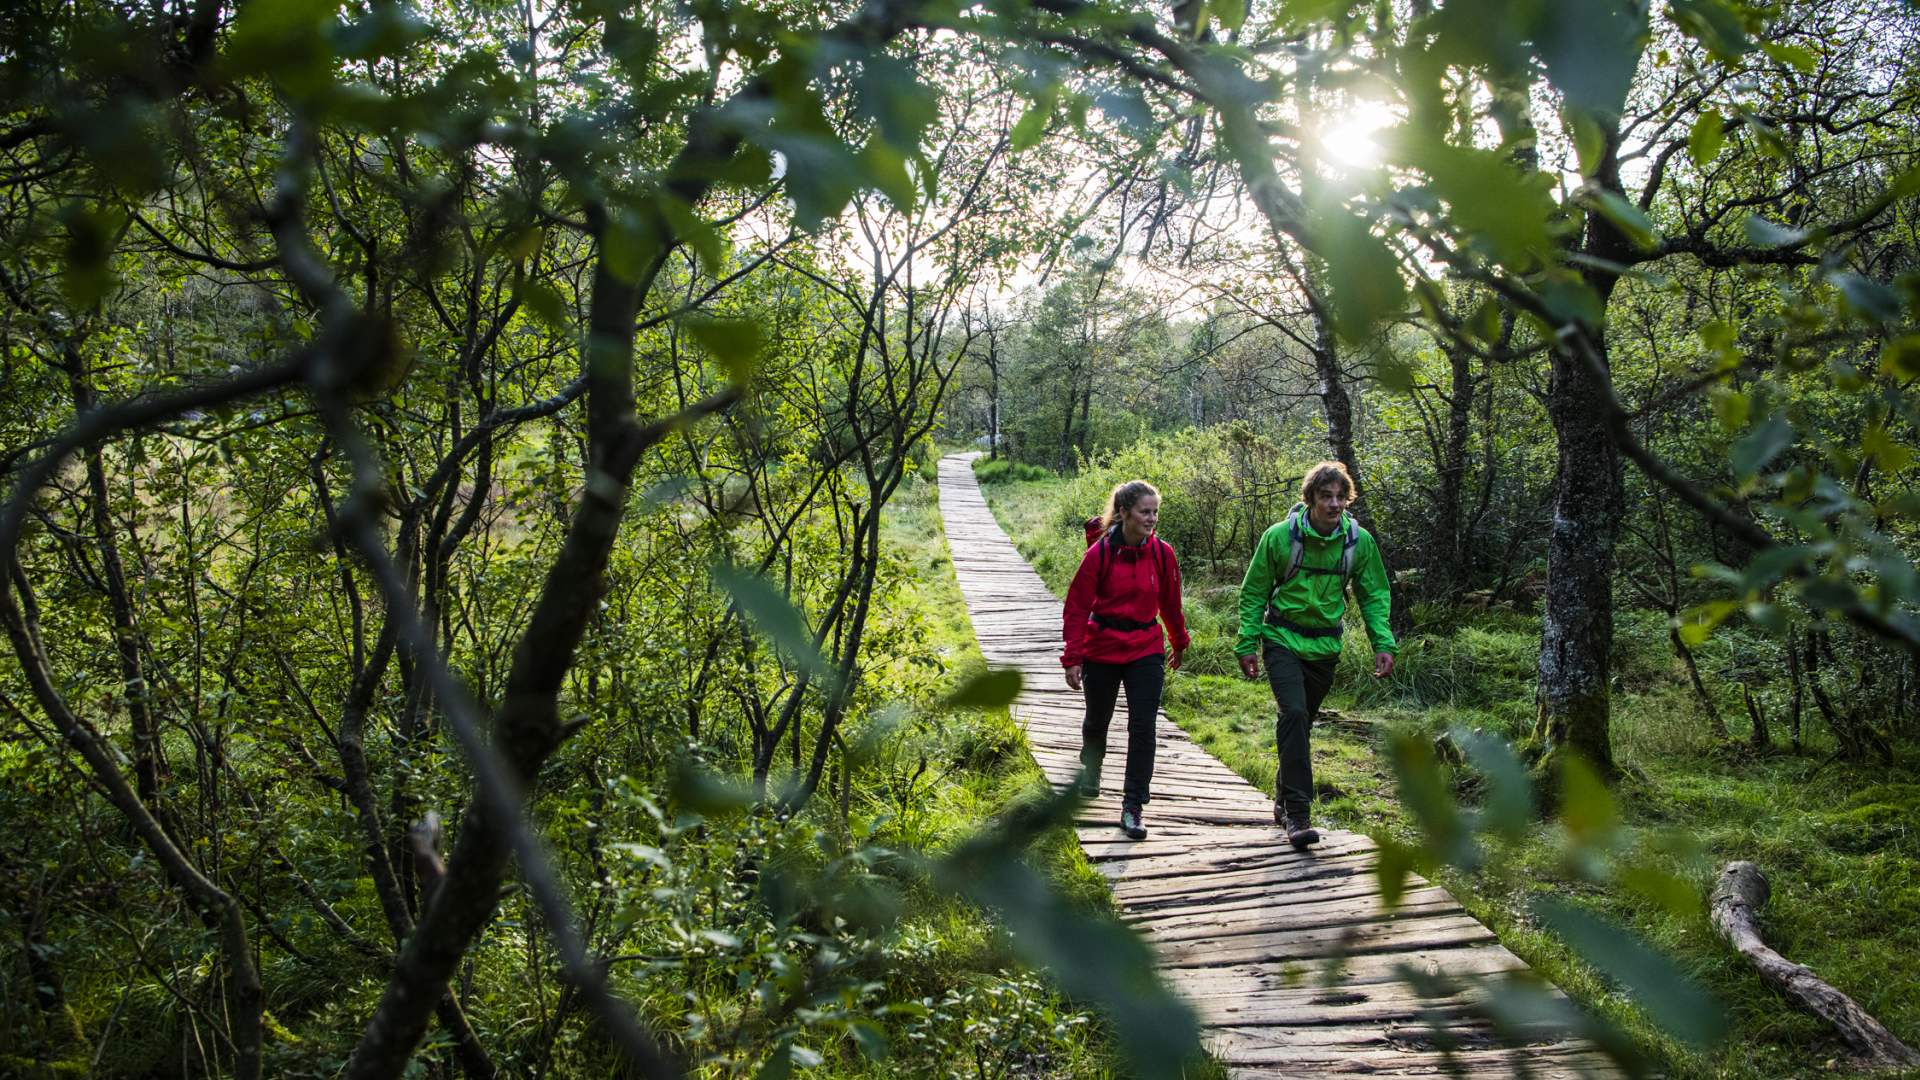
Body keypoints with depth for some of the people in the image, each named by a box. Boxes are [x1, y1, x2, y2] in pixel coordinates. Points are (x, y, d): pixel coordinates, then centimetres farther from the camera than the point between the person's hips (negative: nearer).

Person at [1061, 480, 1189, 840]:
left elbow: (1170, 603, 11)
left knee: (1143, 728, -8)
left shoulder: (1163, 554, -5)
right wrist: (1073, 657, -13)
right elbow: (1077, 607, -9)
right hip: (1101, 651, -1)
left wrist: (1180, 644, 22)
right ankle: (1090, 770, 50)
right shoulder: (1100, 553, -13)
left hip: (1146, 652, 1)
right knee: (1097, 720, 18)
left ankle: (1132, 808, -1)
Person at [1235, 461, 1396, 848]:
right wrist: (1247, 645, -6)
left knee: (1301, 723, 14)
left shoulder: (1359, 541, -6)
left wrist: (1384, 644, -6)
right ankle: (1297, 814, -19)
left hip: (1325, 646, 4)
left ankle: (1284, 800, 32)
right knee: (1294, 714, -20)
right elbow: (1254, 592, -4)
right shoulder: (1280, 536, -13)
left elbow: (1374, 595, 5)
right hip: (1283, 639, -3)